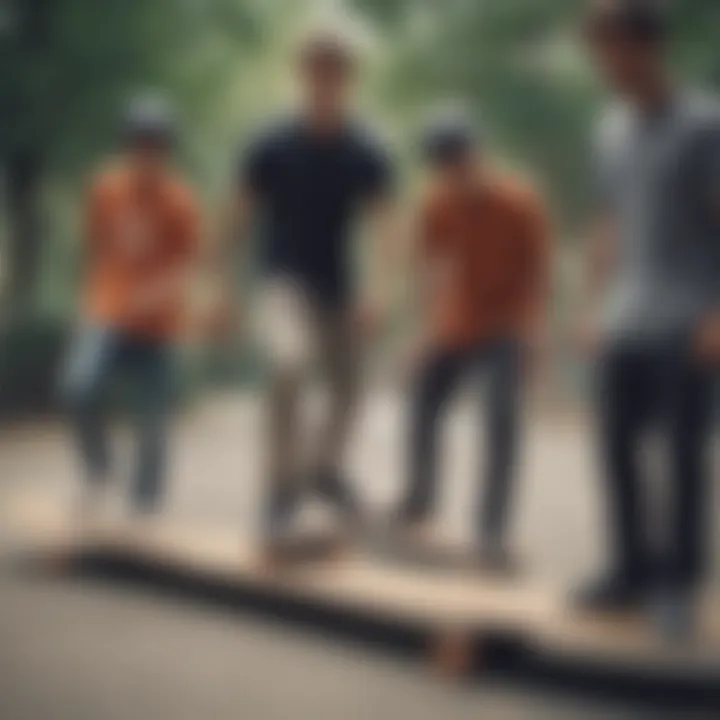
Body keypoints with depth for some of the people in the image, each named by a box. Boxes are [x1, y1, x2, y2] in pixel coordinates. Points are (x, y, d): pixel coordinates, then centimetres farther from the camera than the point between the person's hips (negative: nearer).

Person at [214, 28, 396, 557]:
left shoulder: (366, 153, -7)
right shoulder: (272, 147, -9)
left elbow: (381, 220, -17)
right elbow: (241, 215, -2)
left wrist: (378, 286, -33)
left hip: (339, 286, 3)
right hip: (285, 279, -3)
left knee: (346, 385, 14)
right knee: (289, 368, -28)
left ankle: (325, 466, 44)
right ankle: (283, 492, -16)